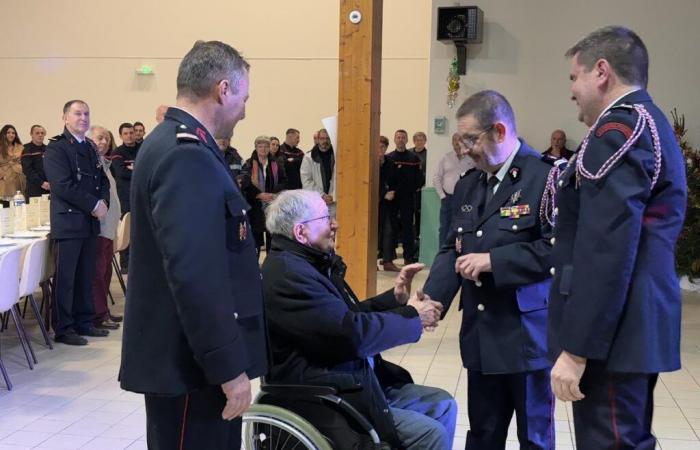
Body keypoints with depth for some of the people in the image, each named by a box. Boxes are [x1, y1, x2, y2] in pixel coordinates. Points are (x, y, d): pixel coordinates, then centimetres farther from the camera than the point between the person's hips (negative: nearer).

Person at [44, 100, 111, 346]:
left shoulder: (90, 147, 16)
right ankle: (63, 329, 6)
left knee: (86, 276, 12)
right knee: (65, 278, -2)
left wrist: (103, 202, -2)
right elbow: (63, 186, -17)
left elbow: (103, 179, 18)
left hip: (90, 222, 7)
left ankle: (84, 322, 21)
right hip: (68, 222, -7)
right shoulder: (56, 148, -8)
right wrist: (94, 205, -15)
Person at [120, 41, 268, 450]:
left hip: (189, 353, 10)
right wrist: (229, 367, -23)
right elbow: (194, 275, -27)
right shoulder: (187, 156, -21)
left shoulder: (173, 143, 12)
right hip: (190, 360, -10)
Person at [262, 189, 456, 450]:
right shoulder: (287, 273, -22)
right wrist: (413, 317, -11)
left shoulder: (308, 262, 11)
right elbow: (352, 333, -24)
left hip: (354, 382, 10)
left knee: (442, 405, 10)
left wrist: (394, 298, 2)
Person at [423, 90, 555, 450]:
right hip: (481, 333, 7)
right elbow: (452, 249, 12)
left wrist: (493, 260, -20)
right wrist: (431, 300, -3)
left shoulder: (544, 177, -13)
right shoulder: (467, 185, 12)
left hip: (526, 332, -6)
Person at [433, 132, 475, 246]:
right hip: (448, 199, 1)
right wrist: (442, 196, 0)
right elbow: (436, 178, 7)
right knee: (445, 228, 3)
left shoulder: (472, 159, 2)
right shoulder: (445, 158, 6)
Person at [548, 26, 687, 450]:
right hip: (638, 326, 10)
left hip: (609, 335, -10)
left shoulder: (619, 129, -14)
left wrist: (576, 348, -22)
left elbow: (605, 250, -23)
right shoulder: (649, 125, 17)